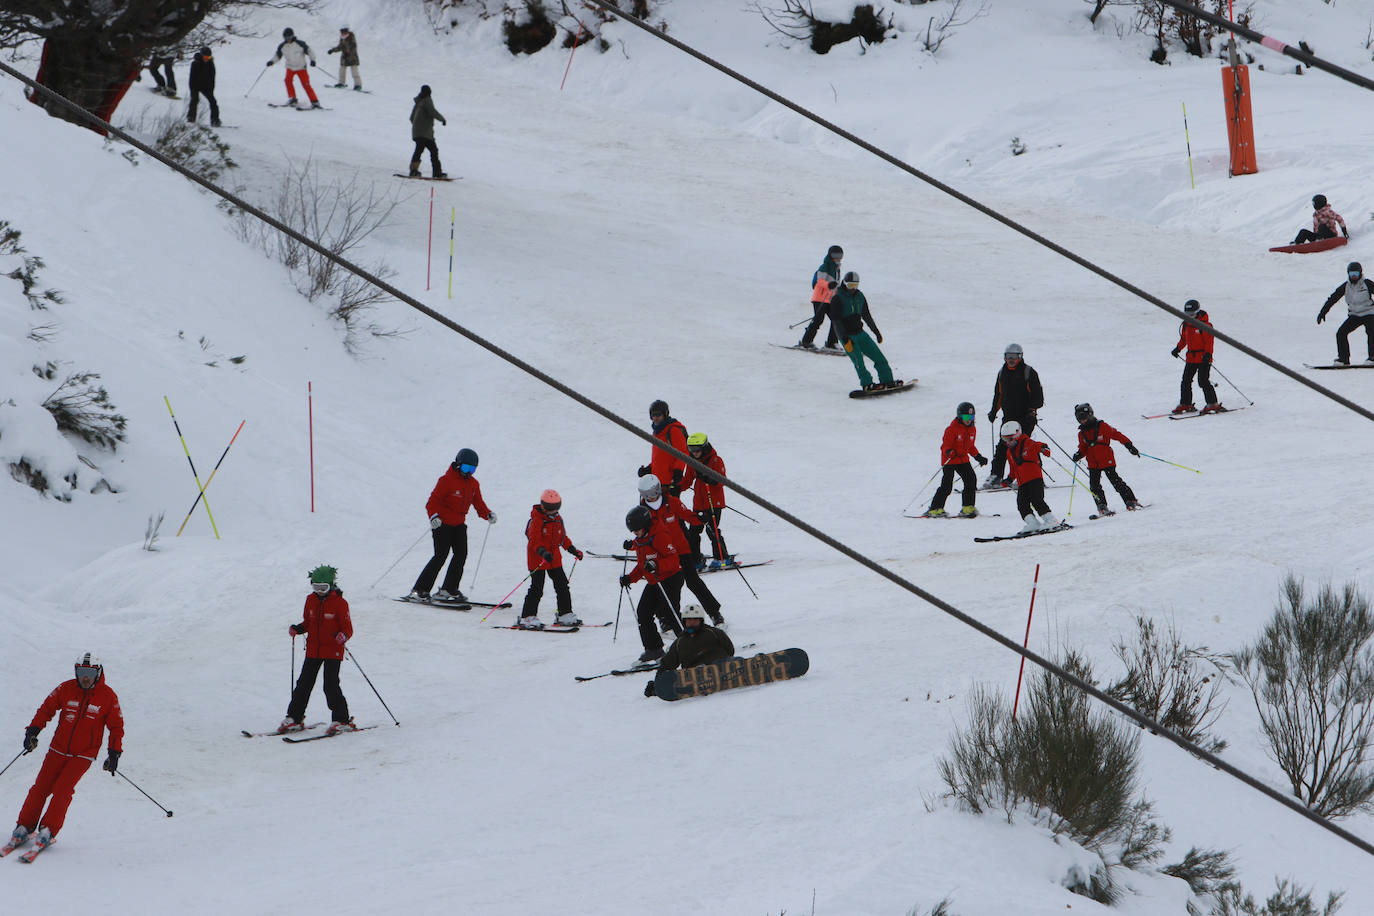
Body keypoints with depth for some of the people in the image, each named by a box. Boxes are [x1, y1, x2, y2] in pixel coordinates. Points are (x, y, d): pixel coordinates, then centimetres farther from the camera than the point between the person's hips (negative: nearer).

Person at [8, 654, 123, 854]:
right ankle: (24, 827, 9)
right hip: (58, 748, 2)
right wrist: (33, 730, -8)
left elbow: (116, 726, 3)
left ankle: (48, 831, -11)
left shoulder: (107, 697, -4)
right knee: (41, 787, -4)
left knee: (63, 789, -17)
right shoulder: (66, 689, -2)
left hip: (84, 755, -2)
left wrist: (114, 753, -4)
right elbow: (46, 709, 6)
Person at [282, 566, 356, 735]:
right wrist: (297, 629, -1)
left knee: (331, 686, -11)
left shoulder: (339, 603, -10)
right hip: (313, 650, 6)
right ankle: (294, 718, 14)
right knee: (304, 683, 6)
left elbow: (348, 628, -8)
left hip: (332, 651, -6)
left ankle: (341, 720, -2)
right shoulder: (311, 600, 8)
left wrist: (343, 636, -29)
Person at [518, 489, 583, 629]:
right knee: (536, 589, -9)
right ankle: (527, 618, -4)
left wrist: (573, 550, 16)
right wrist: (543, 552, -38)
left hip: (554, 558, 7)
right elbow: (534, 540, -24)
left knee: (562, 585, 9)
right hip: (537, 559, -7)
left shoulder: (557, 520, 10)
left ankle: (565, 615, 19)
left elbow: (562, 537, 22)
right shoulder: (537, 520, -15)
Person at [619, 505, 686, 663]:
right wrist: (630, 578, 7)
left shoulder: (659, 537, -18)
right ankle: (653, 649, 9)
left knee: (668, 614, -14)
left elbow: (674, 560, -23)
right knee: (642, 613, 1)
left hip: (670, 580, -9)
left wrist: (657, 565, -38)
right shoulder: (639, 542, 10)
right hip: (653, 583, 9)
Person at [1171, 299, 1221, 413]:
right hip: (1191, 358, 7)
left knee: (1203, 381, -11)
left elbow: (1209, 341, -14)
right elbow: (1183, 339, 24)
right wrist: (1177, 348, 13)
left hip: (1203, 358, -7)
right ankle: (1185, 404, 16)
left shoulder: (1205, 325, -11)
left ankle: (1213, 404, -3)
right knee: (1186, 381, 7)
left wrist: (1207, 354, -24)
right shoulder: (1186, 325, 10)